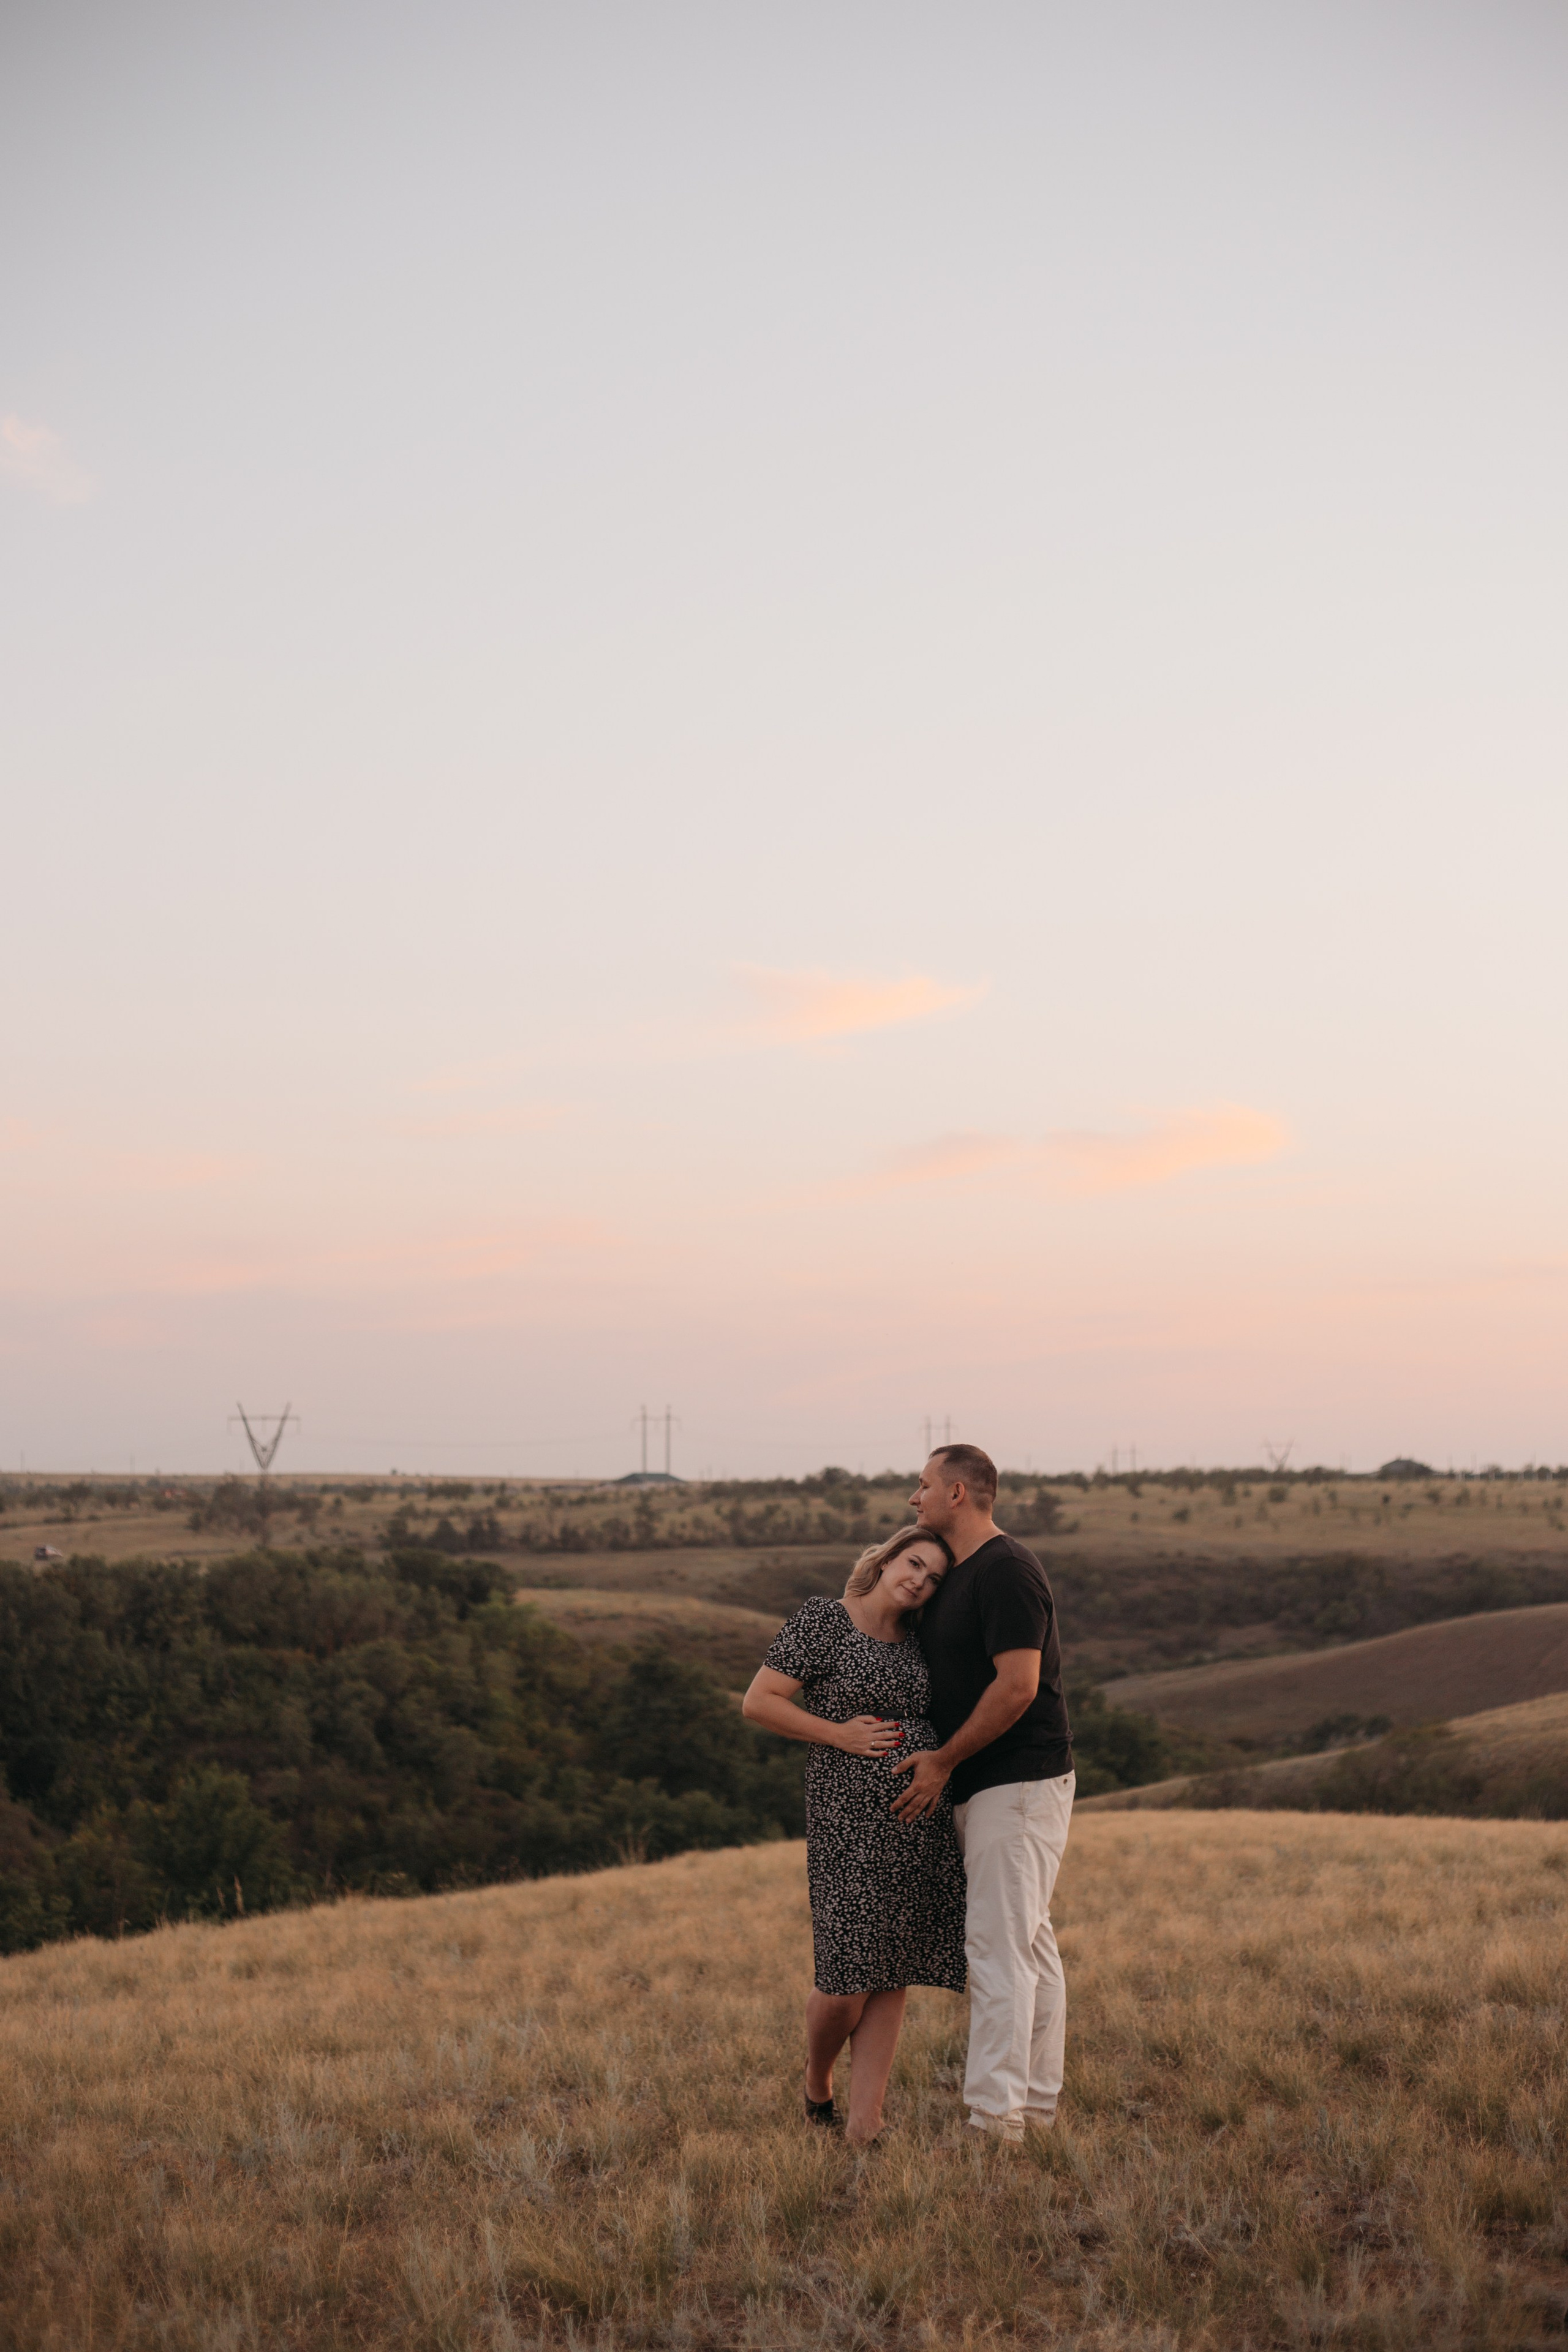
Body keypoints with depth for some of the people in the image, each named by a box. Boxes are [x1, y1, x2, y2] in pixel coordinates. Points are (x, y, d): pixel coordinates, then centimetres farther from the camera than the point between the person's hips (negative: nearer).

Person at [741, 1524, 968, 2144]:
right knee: (848, 1976, -6)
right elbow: (759, 1701, -8)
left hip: (920, 1819, 6)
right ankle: (816, 2085, 22)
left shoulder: (915, 1641, 13)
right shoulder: (822, 1618, -4)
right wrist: (840, 1734, -13)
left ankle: (865, 2122, 7)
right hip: (850, 1818, -6)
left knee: (892, 1975, 3)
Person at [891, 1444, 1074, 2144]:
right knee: (1029, 1942, 12)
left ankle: (994, 2117, -11)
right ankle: (1037, 2102, 17)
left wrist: (943, 1761, -15)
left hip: (1018, 1781, -10)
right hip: (980, 1788, 10)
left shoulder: (1006, 1570, -15)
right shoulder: (953, 1575, 16)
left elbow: (1017, 1686, -22)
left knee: (998, 1943, -11)